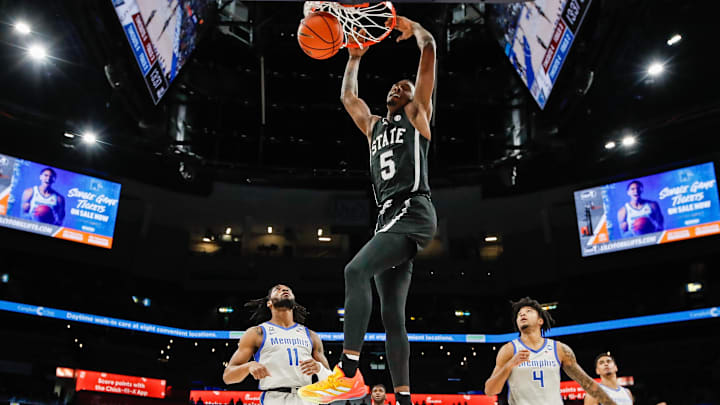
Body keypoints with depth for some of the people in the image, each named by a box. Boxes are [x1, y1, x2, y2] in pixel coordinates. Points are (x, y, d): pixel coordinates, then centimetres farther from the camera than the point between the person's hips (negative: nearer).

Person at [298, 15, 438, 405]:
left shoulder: (416, 114, 11)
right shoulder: (374, 126, 27)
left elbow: (428, 49, 9)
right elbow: (348, 96, 39)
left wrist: (411, 26, 25)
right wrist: (355, 58, 43)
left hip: (413, 211, -8)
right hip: (390, 217, 8)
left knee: (356, 270, -29)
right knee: (392, 315, 3)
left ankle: (348, 373, -31)